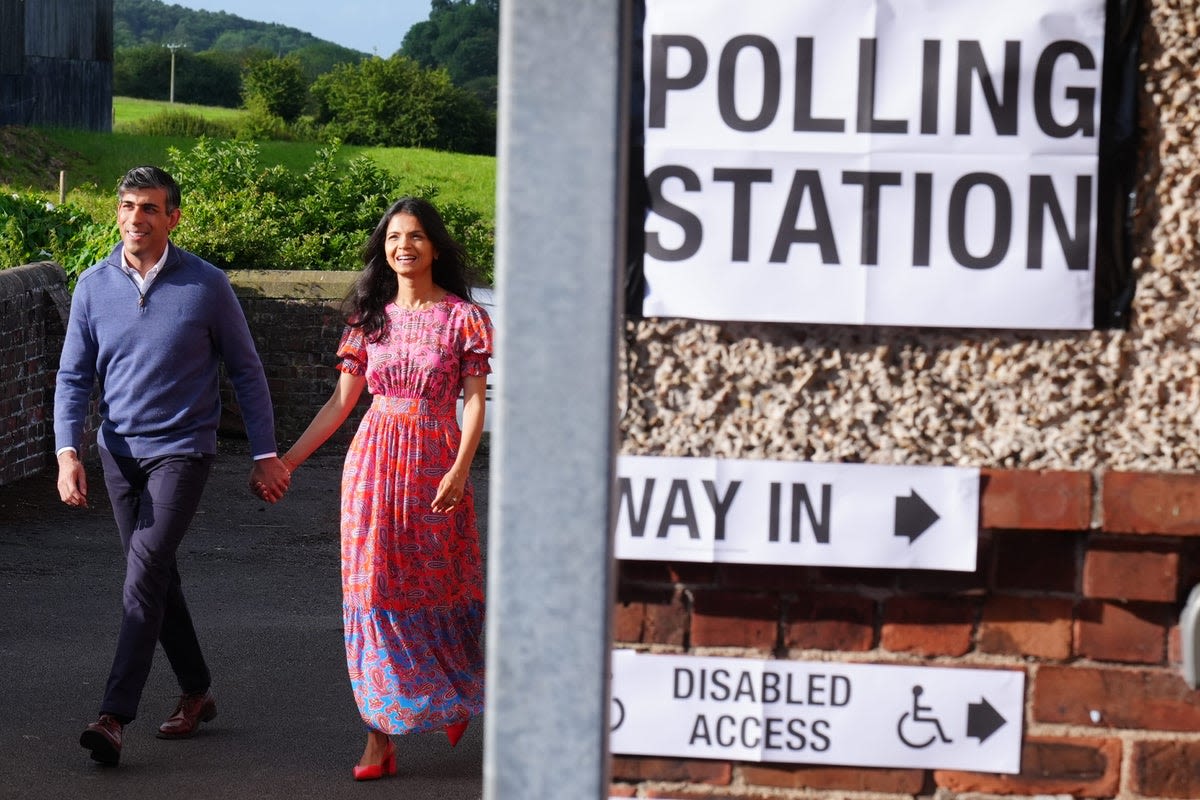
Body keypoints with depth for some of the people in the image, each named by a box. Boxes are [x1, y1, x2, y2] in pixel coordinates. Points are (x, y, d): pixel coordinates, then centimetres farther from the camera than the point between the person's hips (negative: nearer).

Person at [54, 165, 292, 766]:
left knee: (144, 573, -16)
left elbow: (246, 372, 0)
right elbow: (74, 377, 4)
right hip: (119, 451, 4)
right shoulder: (94, 286, 0)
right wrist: (68, 453, -10)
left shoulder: (206, 285, -8)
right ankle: (196, 692, 30)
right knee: (157, 577, 14)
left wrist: (265, 455, -1)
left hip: (182, 450, -4)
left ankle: (114, 716, -20)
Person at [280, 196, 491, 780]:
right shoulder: (372, 316, 9)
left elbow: (475, 402, -5)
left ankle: (458, 696, 32)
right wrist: (287, 460, 7)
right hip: (373, 461, 3)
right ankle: (380, 734, 2)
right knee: (375, 592, -1)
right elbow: (341, 401, 11)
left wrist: (460, 469, -18)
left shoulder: (464, 317, -1)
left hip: (434, 463, -3)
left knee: (438, 586, 5)